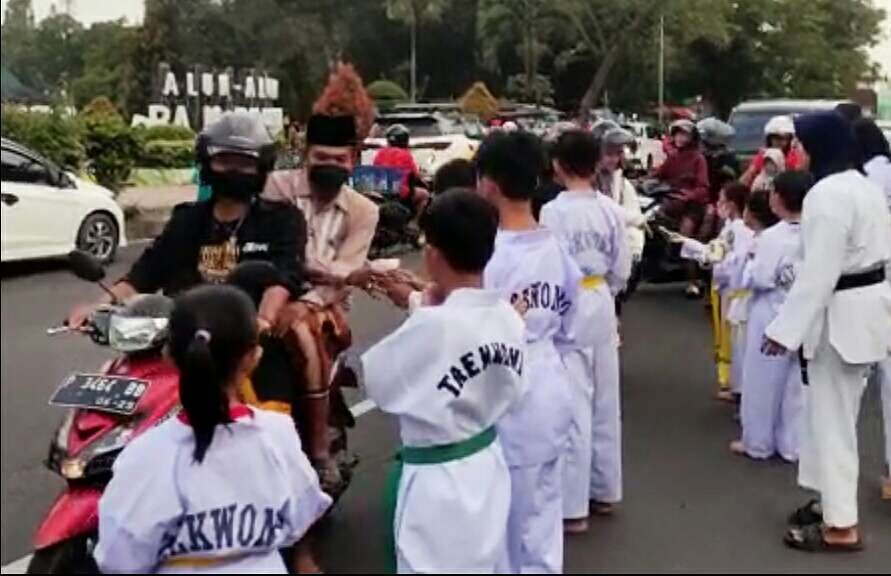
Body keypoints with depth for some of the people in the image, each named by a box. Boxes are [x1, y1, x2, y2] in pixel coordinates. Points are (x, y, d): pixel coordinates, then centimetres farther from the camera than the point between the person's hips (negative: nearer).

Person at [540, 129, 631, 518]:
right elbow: (621, 269, 4)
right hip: (601, 305, 6)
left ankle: (572, 501, 9)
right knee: (605, 400, 15)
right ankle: (604, 490, 29)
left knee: (572, 403, 1)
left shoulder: (552, 212, -17)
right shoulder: (611, 210, -2)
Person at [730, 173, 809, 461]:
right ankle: (792, 444, 23)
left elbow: (758, 279, -21)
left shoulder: (771, 237, -20)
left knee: (763, 380, 9)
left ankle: (758, 442, 20)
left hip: (772, 314, -6)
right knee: (797, 383, 14)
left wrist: (751, 260, -4)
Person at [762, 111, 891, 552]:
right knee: (837, 412, 20)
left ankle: (841, 525, 8)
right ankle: (834, 501, 32)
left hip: (841, 312, -10)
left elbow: (819, 271, -24)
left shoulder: (827, 194, -20)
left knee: (831, 416, 0)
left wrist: (785, 328, -21)